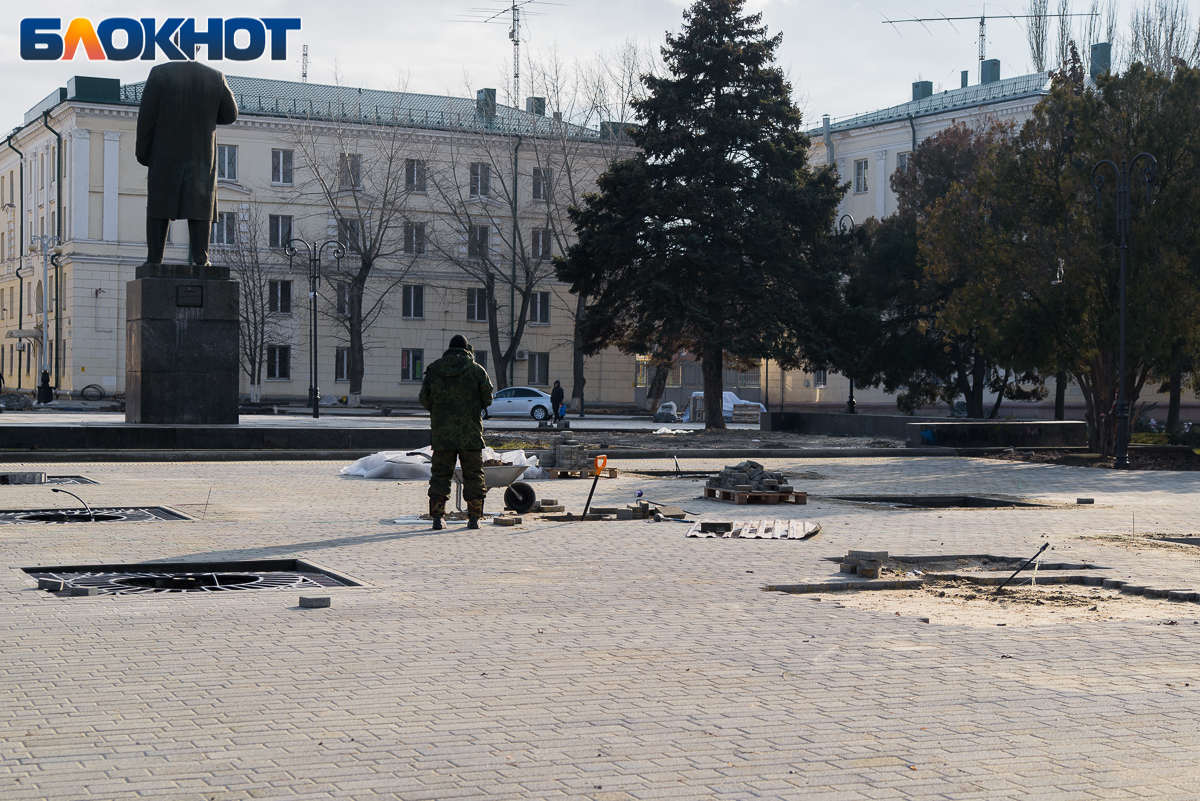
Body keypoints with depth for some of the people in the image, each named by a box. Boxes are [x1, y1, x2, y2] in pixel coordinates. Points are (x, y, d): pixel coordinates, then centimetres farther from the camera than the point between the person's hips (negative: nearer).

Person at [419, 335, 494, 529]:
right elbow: (487, 399, -2)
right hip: (470, 432, -1)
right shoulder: (477, 370, -2)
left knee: (441, 473, 6)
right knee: (473, 474, 5)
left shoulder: (433, 370, 3)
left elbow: (425, 399, 3)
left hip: (441, 431, 1)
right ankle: (474, 517, 4)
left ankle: (438, 516, 0)